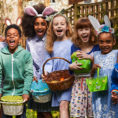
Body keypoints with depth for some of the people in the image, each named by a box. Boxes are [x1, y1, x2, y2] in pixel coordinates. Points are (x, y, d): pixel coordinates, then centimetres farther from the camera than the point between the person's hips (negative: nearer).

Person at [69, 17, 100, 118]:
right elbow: (70, 64, 13)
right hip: (78, 83, 2)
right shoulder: (74, 47, 8)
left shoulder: (97, 47, 0)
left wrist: (90, 57, -17)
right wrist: (71, 66, -9)